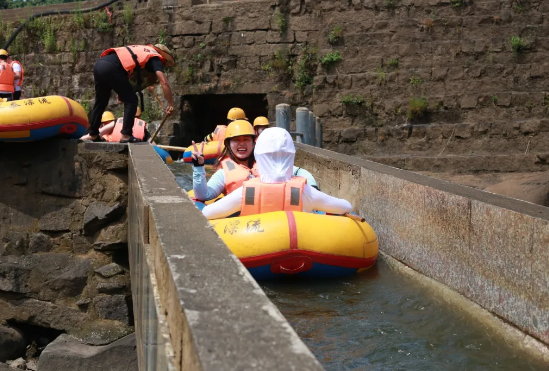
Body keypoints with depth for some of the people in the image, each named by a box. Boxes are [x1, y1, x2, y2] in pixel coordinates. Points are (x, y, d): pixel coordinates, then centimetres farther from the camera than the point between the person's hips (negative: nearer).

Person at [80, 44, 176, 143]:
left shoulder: (143, 51, 32)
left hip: (99, 64, 8)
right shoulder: (155, 58, 9)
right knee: (131, 101, 3)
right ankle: (125, 135, -1)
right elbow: (164, 83, -1)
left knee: (100, 102, 22)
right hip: (111, 68, -8)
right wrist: (171, 104, 4)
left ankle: (92, 134, 32)